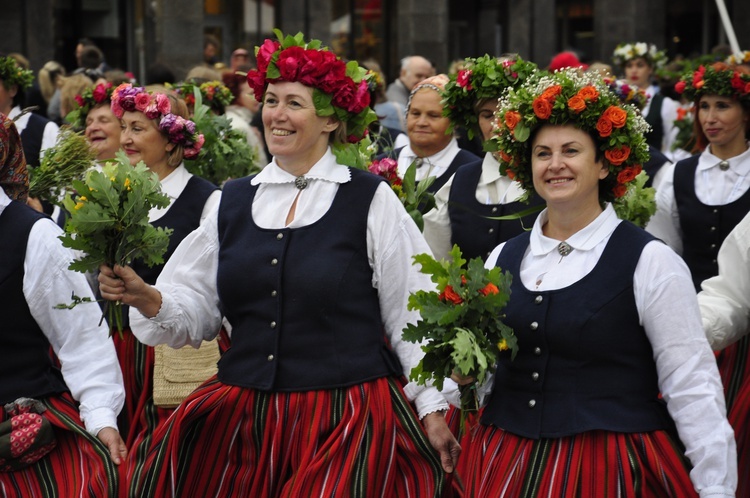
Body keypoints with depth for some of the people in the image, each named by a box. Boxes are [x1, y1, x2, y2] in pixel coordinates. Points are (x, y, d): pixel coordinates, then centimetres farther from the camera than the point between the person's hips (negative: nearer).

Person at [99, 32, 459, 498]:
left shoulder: (370, 199, -2)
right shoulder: (233, 201, 9)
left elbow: (409, 314, 1)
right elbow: (196, 310, 10)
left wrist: (432, 408, -1)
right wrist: (146, 298, -10)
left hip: (349, 417, -3)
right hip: (242, 415, 3)